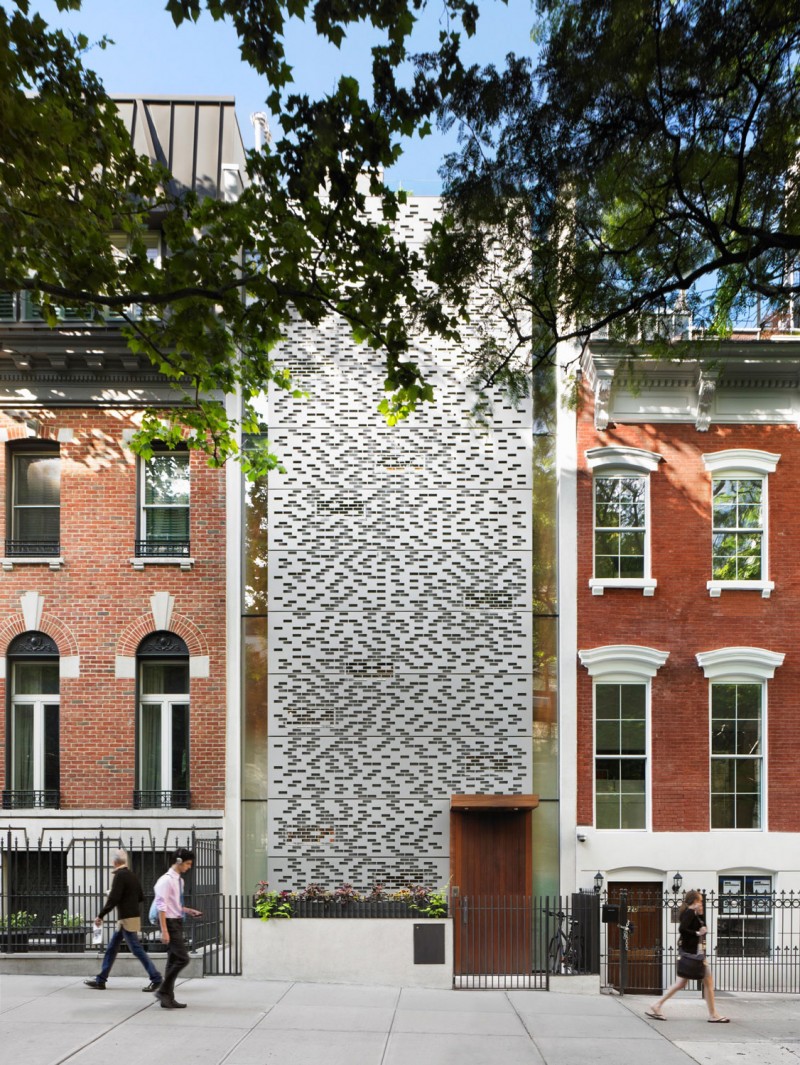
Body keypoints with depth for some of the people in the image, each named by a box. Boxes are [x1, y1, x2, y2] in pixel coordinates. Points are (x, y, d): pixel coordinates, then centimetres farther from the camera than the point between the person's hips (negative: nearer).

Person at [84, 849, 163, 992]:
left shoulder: (119, 875, -15)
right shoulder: (132, 874, 11)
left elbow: (113, 899, -20)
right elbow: (140, 897, 15)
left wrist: (100, 915, -13)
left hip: (127, 918, -9)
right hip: (132, 915, 9)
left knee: (137, 949, -6)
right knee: (112, 948, 15)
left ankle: (156, 979, -5)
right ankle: (100, 980, 22)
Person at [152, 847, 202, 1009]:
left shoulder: (179, 880, 12)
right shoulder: (166, 880, -15)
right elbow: (161, 906, -19)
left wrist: (189, 911, 10)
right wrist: (164, 931, -22)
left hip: (178, 922, 9)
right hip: (170, 922, -9)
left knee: (173, 961, 11)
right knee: (182, 958, -12)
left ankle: (168, 998, 17)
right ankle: (163, 991, -2)